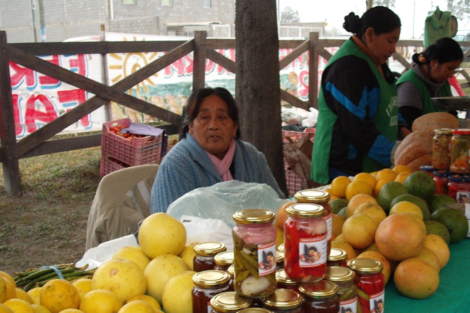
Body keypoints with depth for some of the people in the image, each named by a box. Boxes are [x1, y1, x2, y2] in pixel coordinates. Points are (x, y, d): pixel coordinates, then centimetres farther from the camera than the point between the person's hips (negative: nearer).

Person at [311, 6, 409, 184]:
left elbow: (385, 108, 27)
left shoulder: (374, 63, 15)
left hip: (371, 166, 9)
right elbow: (357, 127, -23)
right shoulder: (347, 68, -17)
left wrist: (401, 129, 8)